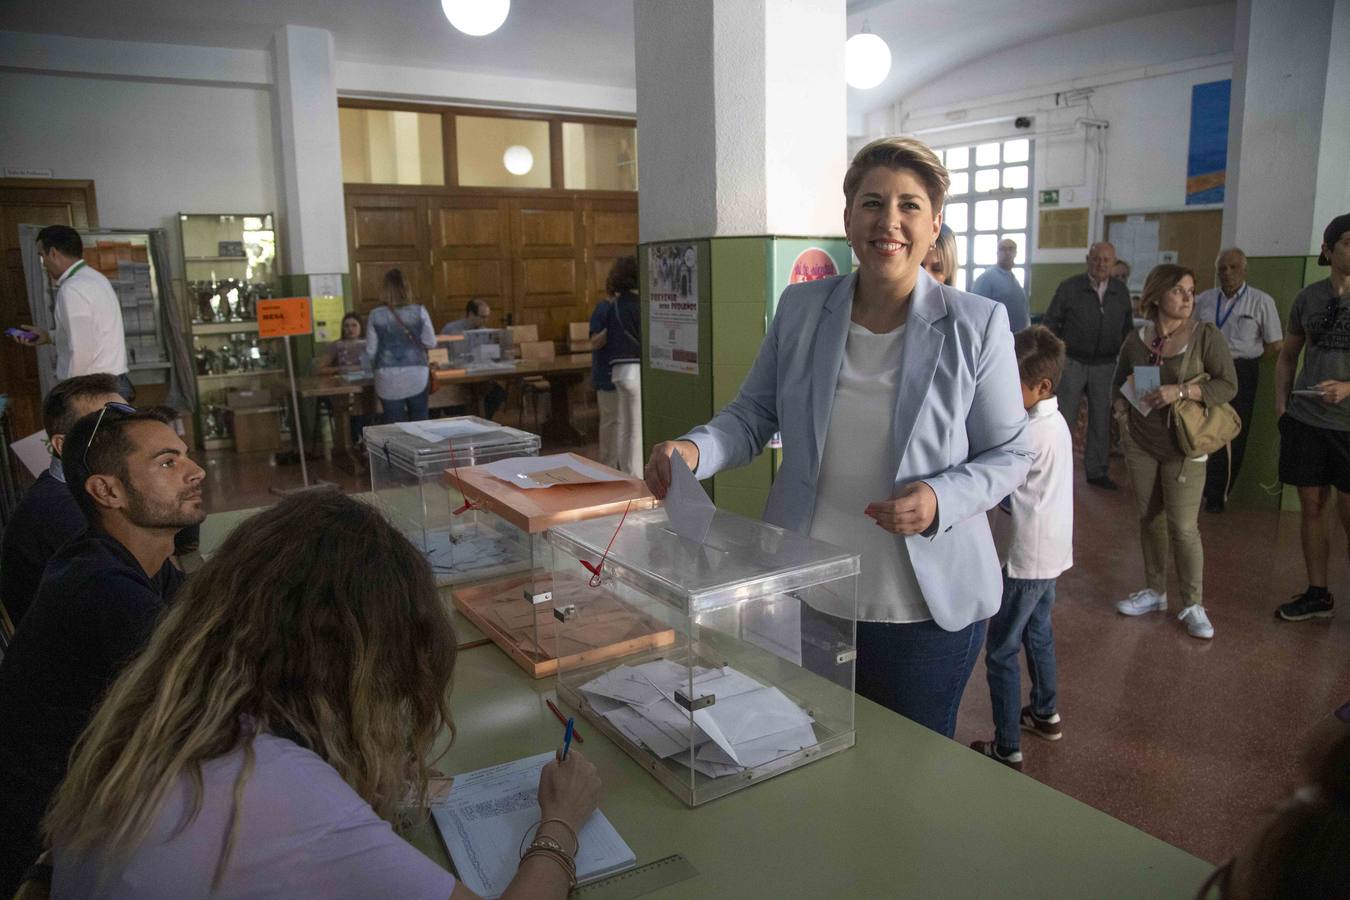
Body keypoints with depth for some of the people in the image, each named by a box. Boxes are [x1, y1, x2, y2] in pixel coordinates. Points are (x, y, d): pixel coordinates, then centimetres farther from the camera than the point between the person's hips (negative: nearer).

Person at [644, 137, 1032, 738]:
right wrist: (696, 449, -14)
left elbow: (1009, 453, -1)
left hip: (925, 609, -2)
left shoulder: (977, 325, -7)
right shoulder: (800, 308, 1)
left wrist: (941, 501, -20)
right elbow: (752, 414, 7)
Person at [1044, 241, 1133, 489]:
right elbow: (1051, 322, -1)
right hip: (1072, 363, -3)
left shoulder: (1121, 291, 6)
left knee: (1102, 420, 10)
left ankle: (1097, 471, 22)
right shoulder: (1069, 287, -4)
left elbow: (1127, 328, 14)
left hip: (1105, 366, 3)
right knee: (1064, 418, 1)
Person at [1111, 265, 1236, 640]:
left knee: (1183, 527, -5)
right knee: (1149, 520, 12)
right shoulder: (1136, 341, 3)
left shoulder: (1205, 335, -7)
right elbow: (1118, 383, 19)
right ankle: (1155, 592, 27)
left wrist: (1181, 391, -22)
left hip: (1183, 446, -3)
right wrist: (1123, 401, -1)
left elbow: (1228, 385, -10)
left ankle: (1193, 605, 10)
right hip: (1141, 443, 4)